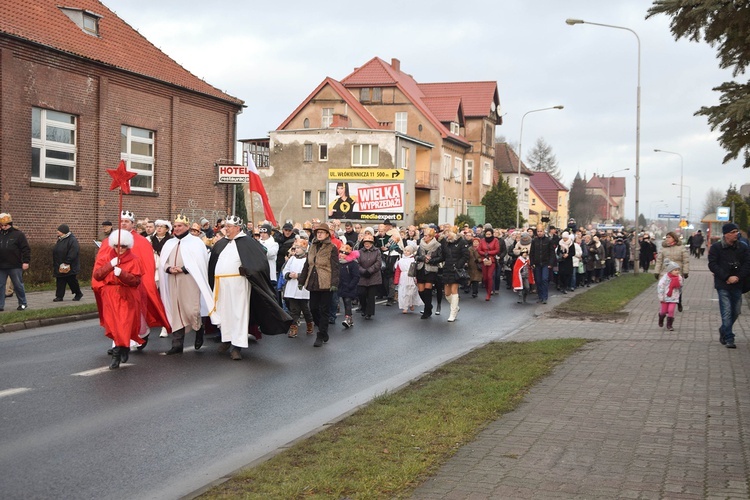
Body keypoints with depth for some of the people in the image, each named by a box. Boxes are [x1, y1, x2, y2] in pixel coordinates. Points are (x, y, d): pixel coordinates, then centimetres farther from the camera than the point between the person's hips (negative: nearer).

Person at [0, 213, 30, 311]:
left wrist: (26, 262, -12)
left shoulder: (18, 234, -2)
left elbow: (26, 249, -5)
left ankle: (23, 303, 18)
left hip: (15, 266, -4)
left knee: (18, 286, 5)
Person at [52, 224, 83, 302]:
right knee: (60, 282, 4)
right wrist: (56, 265, 14)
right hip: (59, 266, 8)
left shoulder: (72, 240, -15)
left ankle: (78, 293, 20)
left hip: (69, 266, -8)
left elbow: (72, 254, -23)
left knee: (72, 281, 2)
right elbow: (56, 252, 20)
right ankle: (59, 296, 6)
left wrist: (66, 262, -24)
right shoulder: (60, 240, 13)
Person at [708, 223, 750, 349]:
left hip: (737, 285, 4)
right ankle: (729, 339, -1)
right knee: (727, 312, -7)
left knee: (736, 311, 11)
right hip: (723, 285, -4)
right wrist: (727, 277, -15)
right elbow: (712, 265, -8)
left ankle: (724, 331, 33)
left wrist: (738, 277, -12)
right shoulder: (716, 247, -4)